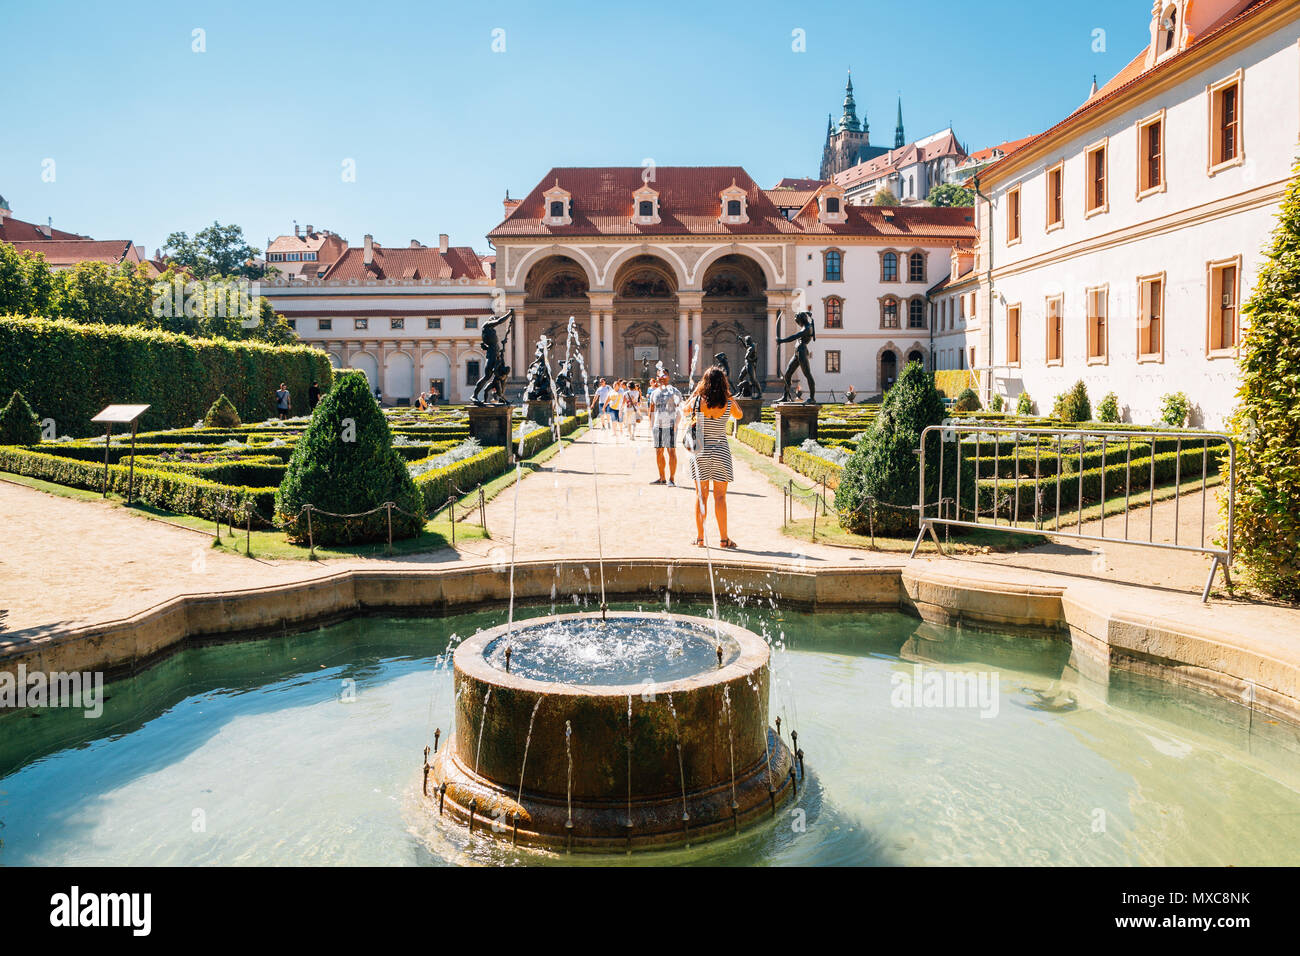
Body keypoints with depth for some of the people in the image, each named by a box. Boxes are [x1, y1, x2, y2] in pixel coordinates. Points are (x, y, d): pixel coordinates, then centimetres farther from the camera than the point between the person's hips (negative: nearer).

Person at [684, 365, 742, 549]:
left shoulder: (697, 401, -7)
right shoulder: (728, 404, -7)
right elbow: (739, 415, 15)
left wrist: (695, 390, 22)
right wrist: (730, 395, 15)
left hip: (700, 452, 1)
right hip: (720, 452, -1)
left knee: (701, 496, 7)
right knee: (720, 496, 4)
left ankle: (700, 538, 9)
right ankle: (723, 538, 7)